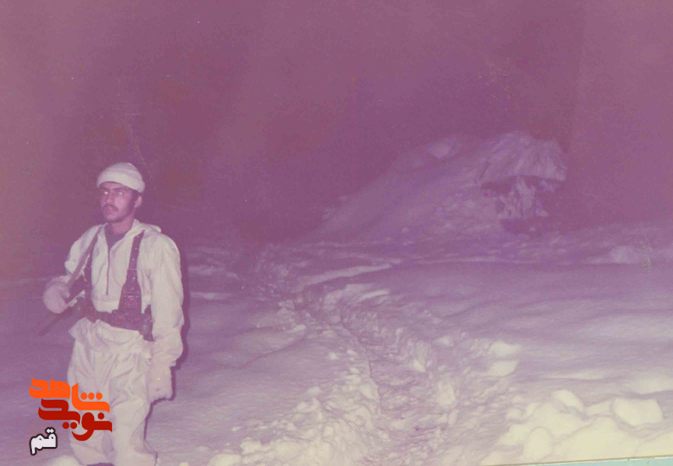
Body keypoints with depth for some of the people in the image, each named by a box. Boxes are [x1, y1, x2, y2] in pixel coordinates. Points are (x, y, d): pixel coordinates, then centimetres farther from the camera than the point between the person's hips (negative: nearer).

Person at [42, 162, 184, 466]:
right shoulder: (90, 239, 3)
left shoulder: (156, 246, -14)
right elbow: (69, 275, 19)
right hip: (88, 346, 6)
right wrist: (56, 290, -4)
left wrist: (162, 367, -12)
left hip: (130, 352, -6)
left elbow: (167, 314, -12)